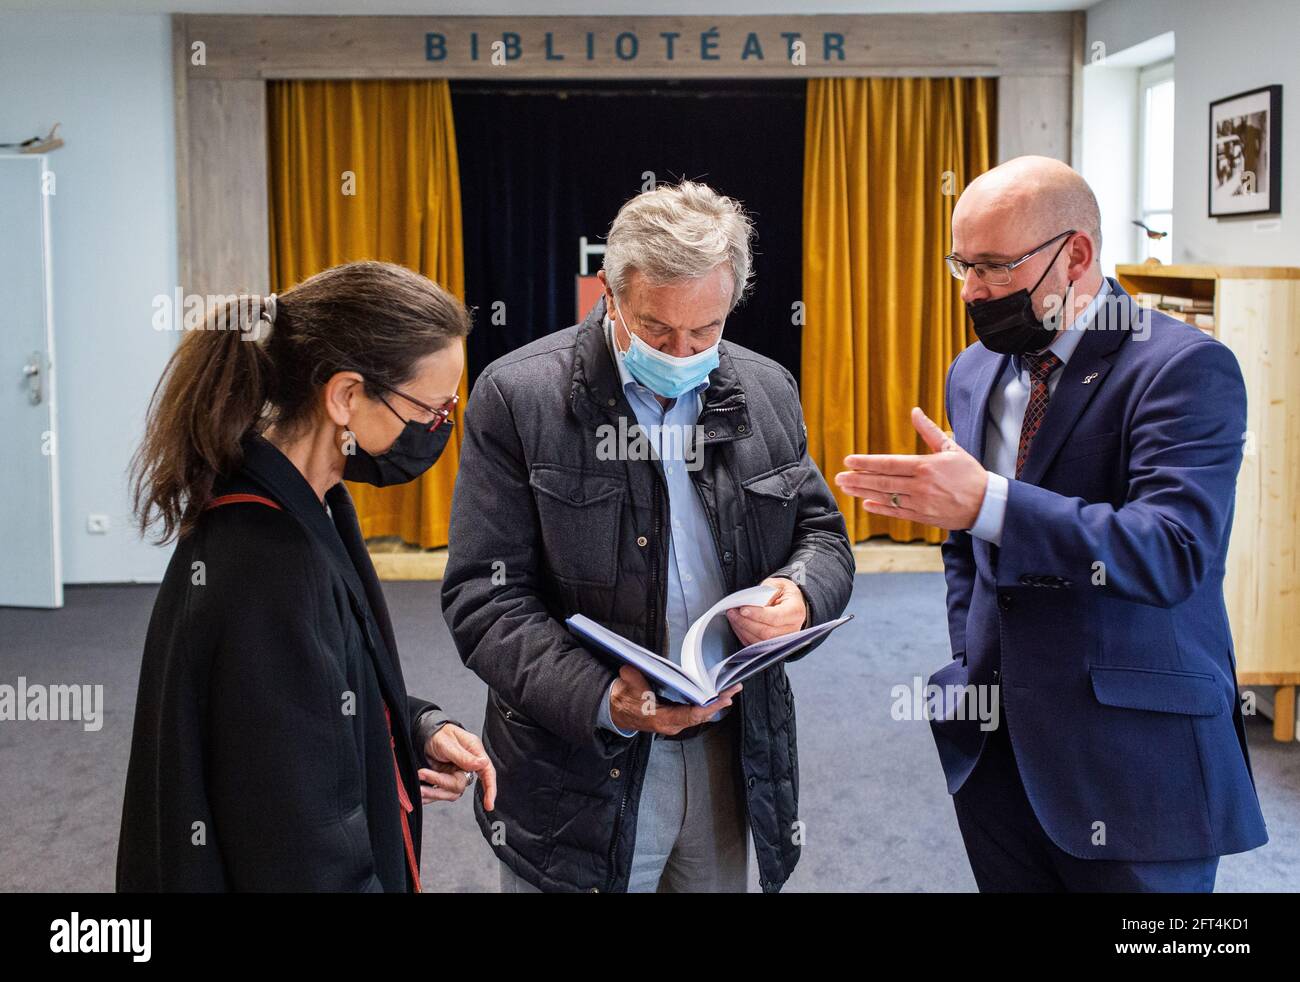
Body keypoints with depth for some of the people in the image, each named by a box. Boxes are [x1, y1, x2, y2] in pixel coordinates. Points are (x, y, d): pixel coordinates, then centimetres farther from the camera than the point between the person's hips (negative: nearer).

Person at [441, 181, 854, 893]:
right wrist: (601, 699, -26)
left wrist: (801, 597, -11)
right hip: (578, 775, -4)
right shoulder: (518, 397, -10)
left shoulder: (766, 392, 4)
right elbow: (485, 598, -13)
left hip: (731, 758, 4)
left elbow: (821, 532, 13)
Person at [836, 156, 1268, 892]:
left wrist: (987, 502, -34)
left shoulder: (1185, 367, -12)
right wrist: (971, 667, 10)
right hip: (996, 748, 6)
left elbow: (1173, 550, -26)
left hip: (1131, 764, -5)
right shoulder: (974, 372, 9)